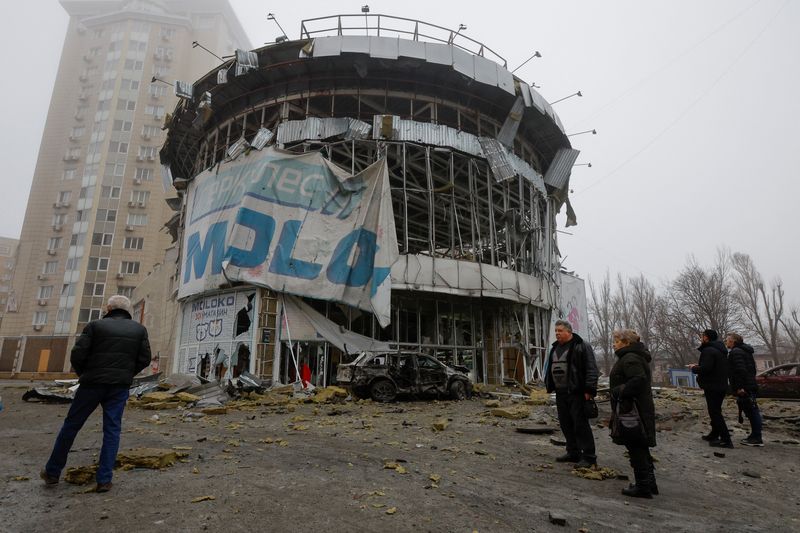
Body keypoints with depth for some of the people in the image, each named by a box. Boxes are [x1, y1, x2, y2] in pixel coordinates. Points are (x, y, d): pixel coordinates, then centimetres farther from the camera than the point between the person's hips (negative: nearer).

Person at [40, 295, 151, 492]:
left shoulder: (95, 325, 0)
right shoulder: (139, 330, 6)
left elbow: (77, 355, -5)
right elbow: (144, 359, 2)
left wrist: (82, 374, 13)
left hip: (92, 383, -1)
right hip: (120, 387, 1)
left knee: (71, 425, 15)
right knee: (112, 430, 6)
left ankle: (52, 472, 27)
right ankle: (104, 480, 6)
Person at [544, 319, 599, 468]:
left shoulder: (581, 346, -8)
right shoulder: (555, 348, 16)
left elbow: (591, 369, -13)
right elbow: (550, 368, 24)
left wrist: (589, 390, -18)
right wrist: (549, 386, 20)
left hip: (577, 393, -8)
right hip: (561, 393, 8)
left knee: (581, 425, -6)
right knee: (566, 424, 12)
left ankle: (589, 457, 3)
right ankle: (573, 453, 24)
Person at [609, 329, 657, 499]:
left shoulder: (630, 358, -19)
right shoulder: (637, 356, 16)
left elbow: (639, 379, -32)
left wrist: (621, 391, -24)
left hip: (633, 411, -11)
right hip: (641, 410, 11)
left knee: (636, 449, -1)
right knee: (641, 448, 20)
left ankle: (643, 486, 8)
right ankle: (649, 483, 30)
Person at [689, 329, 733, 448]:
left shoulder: (708, 351, -19)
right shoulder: (720, 350, 15)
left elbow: (705, 369, -28)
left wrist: (694, 368, -10)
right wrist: (698, 366, 11)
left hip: (712, 387, -10)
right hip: (721, 386, 10)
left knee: (715, 413, -5)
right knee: (716, 412, 19)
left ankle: (726, 440, -5)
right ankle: (714, 435, 30)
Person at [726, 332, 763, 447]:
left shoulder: (735, 352, -13)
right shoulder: (746, 351, 19)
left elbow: (740, 370, -23)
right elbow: (752, 369, 24)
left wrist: (739, 387, -23)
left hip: (744, 389, -10)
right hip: (751, 386, 10)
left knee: (752, 412, -6)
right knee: (752, 412, 13)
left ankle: (756, 438, -3)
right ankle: (755, 436, 21)